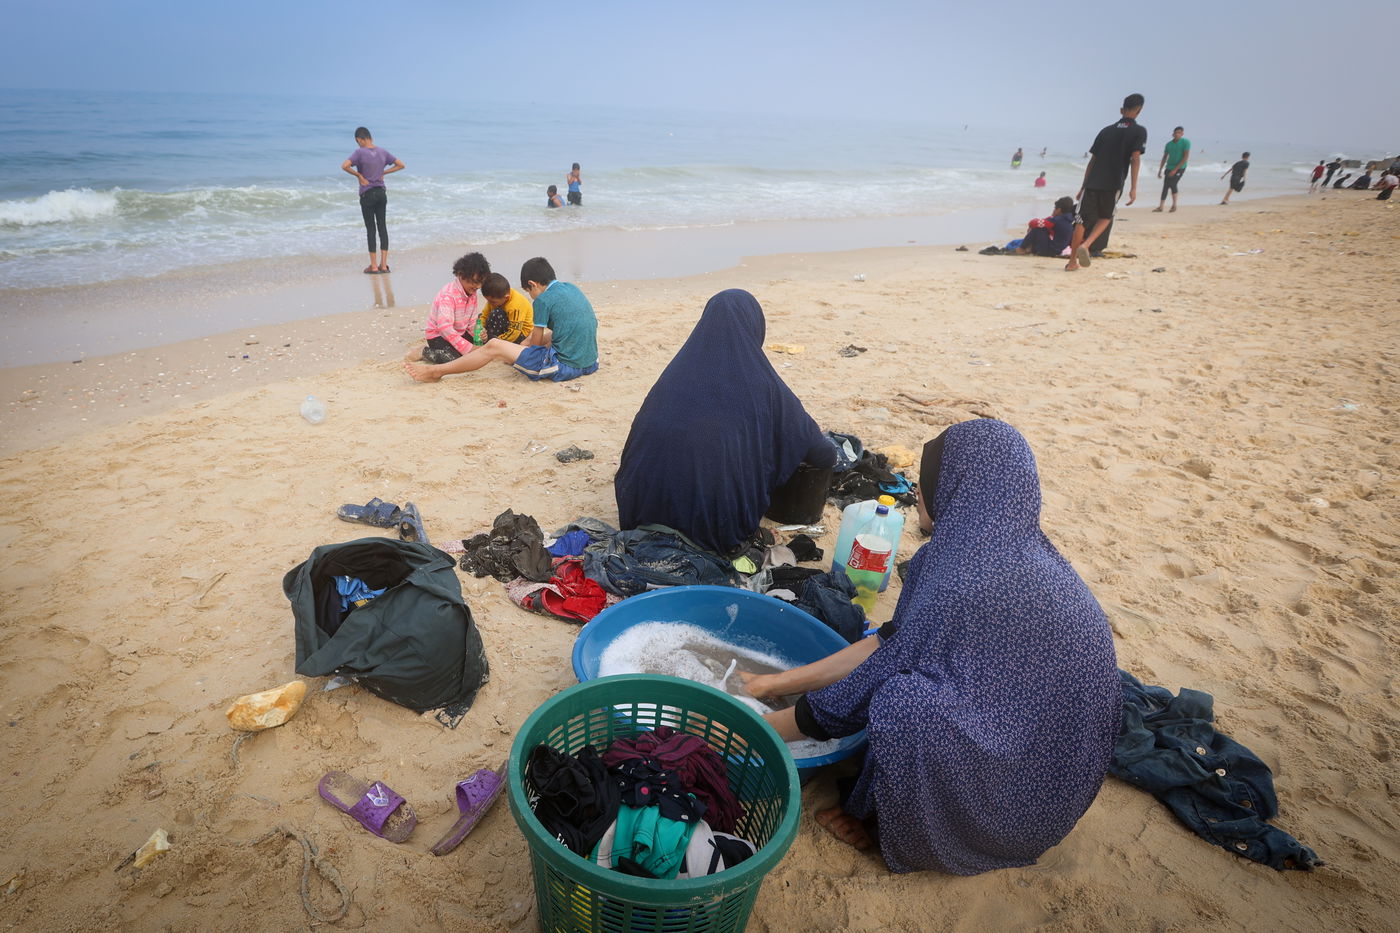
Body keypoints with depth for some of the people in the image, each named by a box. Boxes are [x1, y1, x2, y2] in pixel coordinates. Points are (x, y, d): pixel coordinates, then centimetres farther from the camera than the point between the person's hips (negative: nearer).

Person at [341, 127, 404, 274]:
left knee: (370, 229, 1)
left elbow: (344, 166, -24)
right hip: (381, 192, 4)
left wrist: (359, 175, -9)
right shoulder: (383, 151, 4)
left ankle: (374, 266, 4)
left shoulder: (360, 153, -11)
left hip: (367, 194, -4)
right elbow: (400, 165, 11)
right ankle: (383, 264, 7)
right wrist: (383, 172, 7)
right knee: (382, 226, 8)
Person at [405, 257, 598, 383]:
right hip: (589, 363, 8)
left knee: (493, 346, 0)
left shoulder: (544, 299, -10)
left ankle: (436, 371, 10)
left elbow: (535, 343, 0)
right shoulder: (571, 288, 14)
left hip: (564, 366, -8)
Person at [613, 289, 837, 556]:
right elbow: (822, 455, 7)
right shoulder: (763, 384, -3)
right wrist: (830, 455, 29)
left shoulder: (674, 373, 4)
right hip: (724, 526, -3)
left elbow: (638, 438, 11)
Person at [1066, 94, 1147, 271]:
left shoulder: (1106, 130, 15)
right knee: (1105, 218, 17)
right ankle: (1085, 245, -9)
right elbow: (1135, 158, -7)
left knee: (1082, 220, 5)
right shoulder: (1139, 131, 3)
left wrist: (1083, 186, 20)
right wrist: (1133, 188, -8)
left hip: (1092, 182, 2)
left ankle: (1072, 261, 4)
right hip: (1113, 185, -2)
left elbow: (1092, 160, 15)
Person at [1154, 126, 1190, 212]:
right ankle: (1161, 207, 2)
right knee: (1165, 187, 0)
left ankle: (1174, 206, -3)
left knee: (1172, 184, -16)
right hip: (1169, 167, 5)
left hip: (1179, 168, -5)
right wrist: (1160, 171, 12)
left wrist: (1175, 169, -18)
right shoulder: (1169, 144, 8)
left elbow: (1186, 157, -13)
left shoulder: (1186, 142, -8)